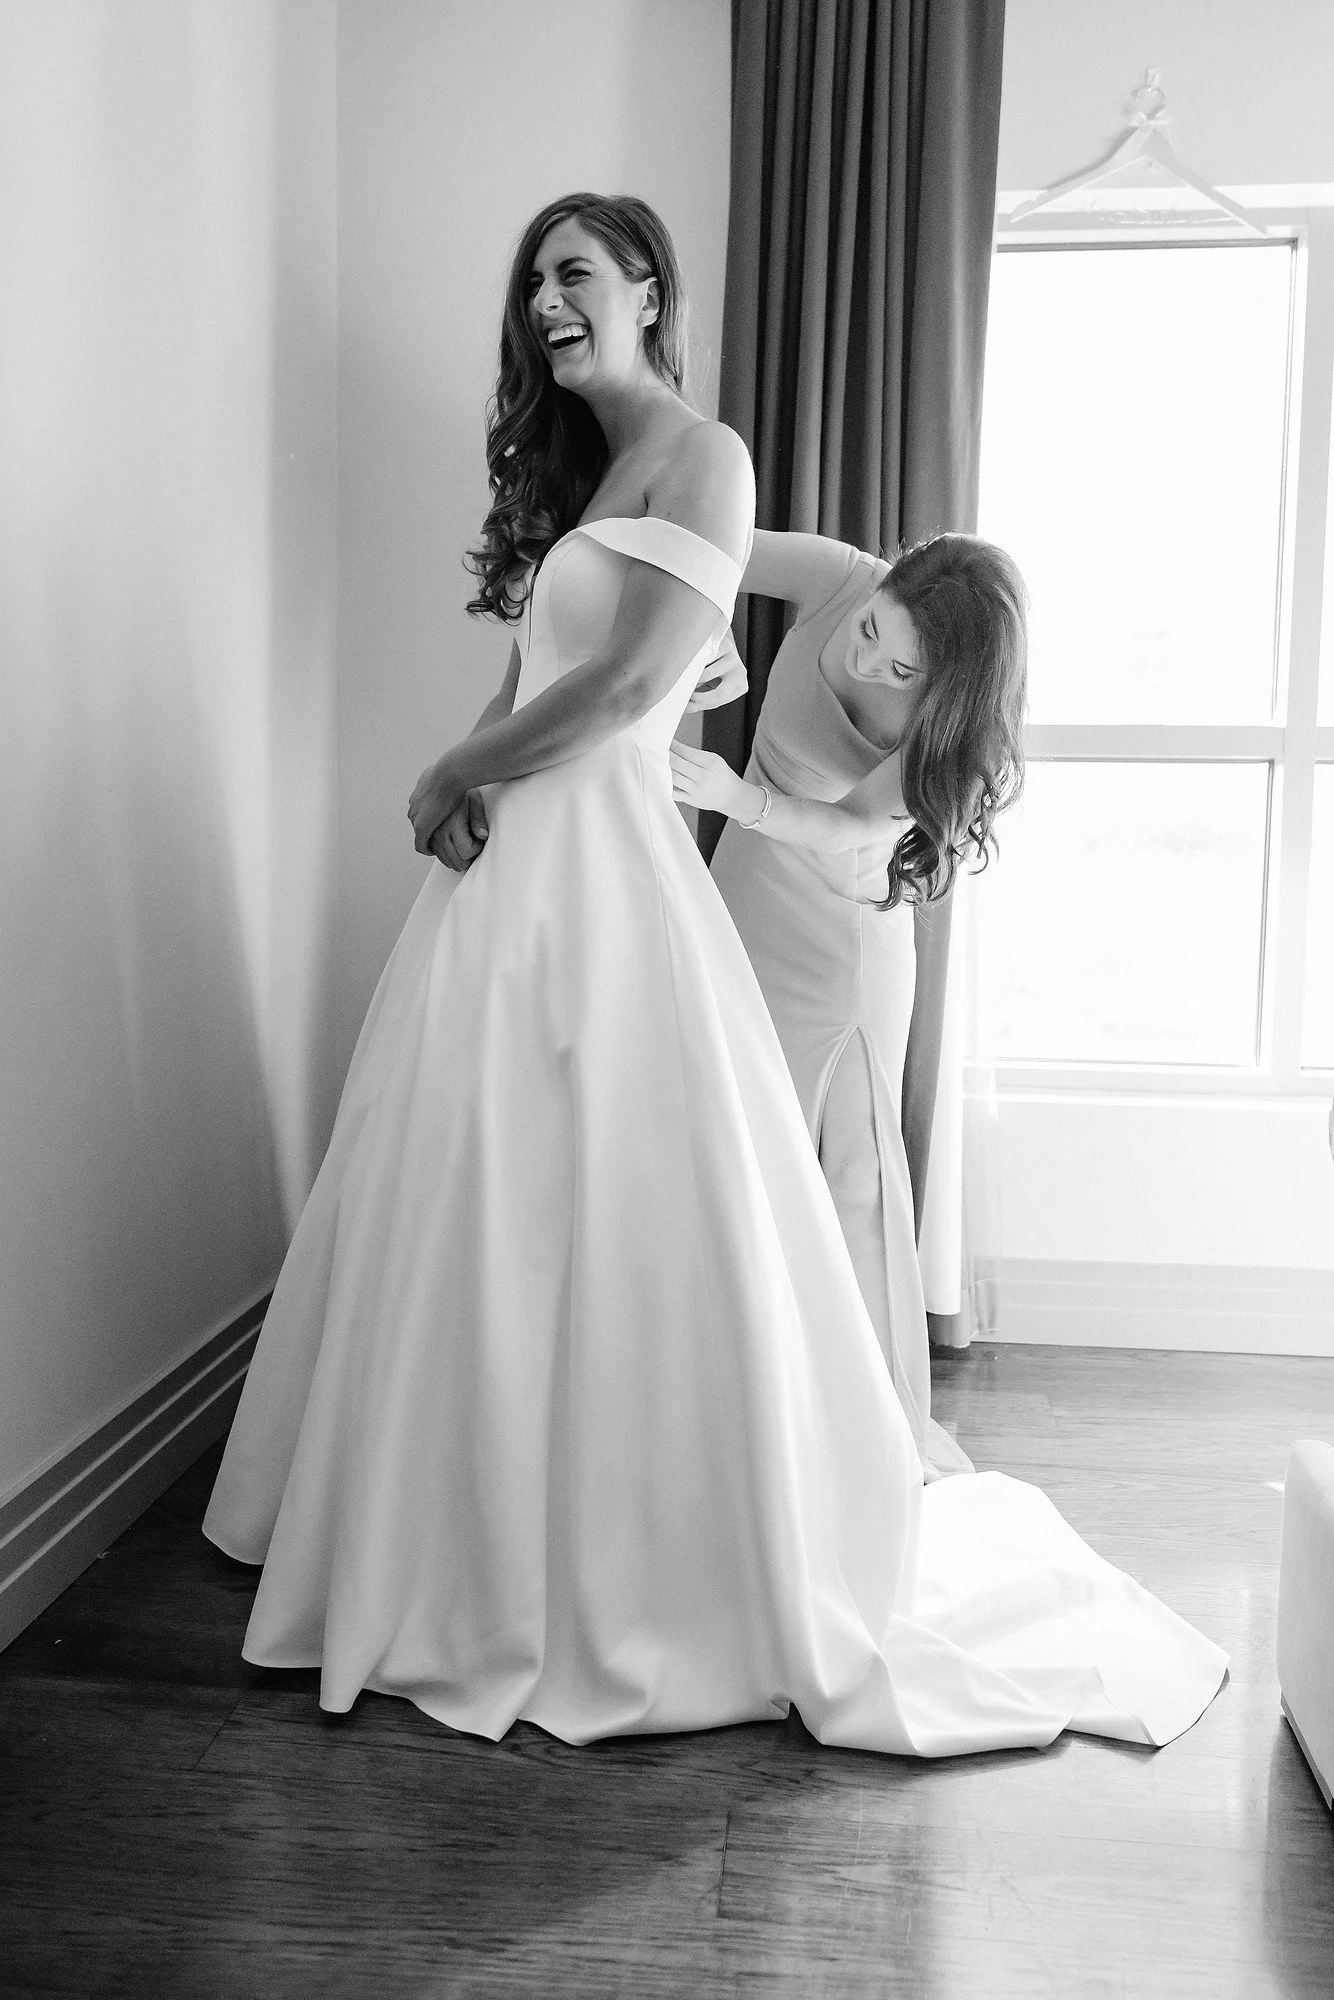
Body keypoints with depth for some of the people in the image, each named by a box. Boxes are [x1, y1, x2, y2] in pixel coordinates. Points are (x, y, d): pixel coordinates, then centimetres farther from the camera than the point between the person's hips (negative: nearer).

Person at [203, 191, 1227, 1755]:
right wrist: (467, 778, -4)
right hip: (514, 868, 9)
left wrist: (454, 772, -4)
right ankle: (500, 1556, 30)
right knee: (483, 1219, 13)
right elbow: (537, 676, 16)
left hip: (601, 866, -9)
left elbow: (624, 687, -16)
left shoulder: (702, 457, -5)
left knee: (621, 1229, -3)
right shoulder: (576, 469, 20)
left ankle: (703, 1583, 14)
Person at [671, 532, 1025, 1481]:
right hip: (749, 898, 1)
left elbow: (851, 831, -29)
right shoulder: (837, 577, -18)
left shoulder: (953, 717, -22)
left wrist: (740, 797, -47)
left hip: (851, 933, -1)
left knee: (857, 1161, -3)